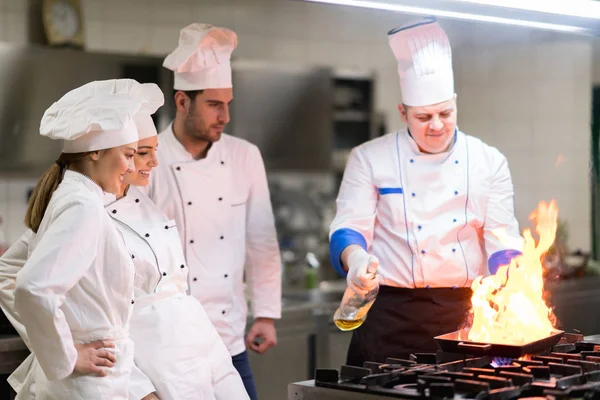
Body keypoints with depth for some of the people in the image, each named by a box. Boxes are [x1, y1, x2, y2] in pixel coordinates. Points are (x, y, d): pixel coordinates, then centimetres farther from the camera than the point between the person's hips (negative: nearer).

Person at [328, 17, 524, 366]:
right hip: (392, 316, -2)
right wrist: (356, 258, -25)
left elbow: (502, 236, 7)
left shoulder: (489, 162, 8)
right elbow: (349, 227, -3)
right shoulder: (369, 159, 3)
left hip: (466, 313, 2)